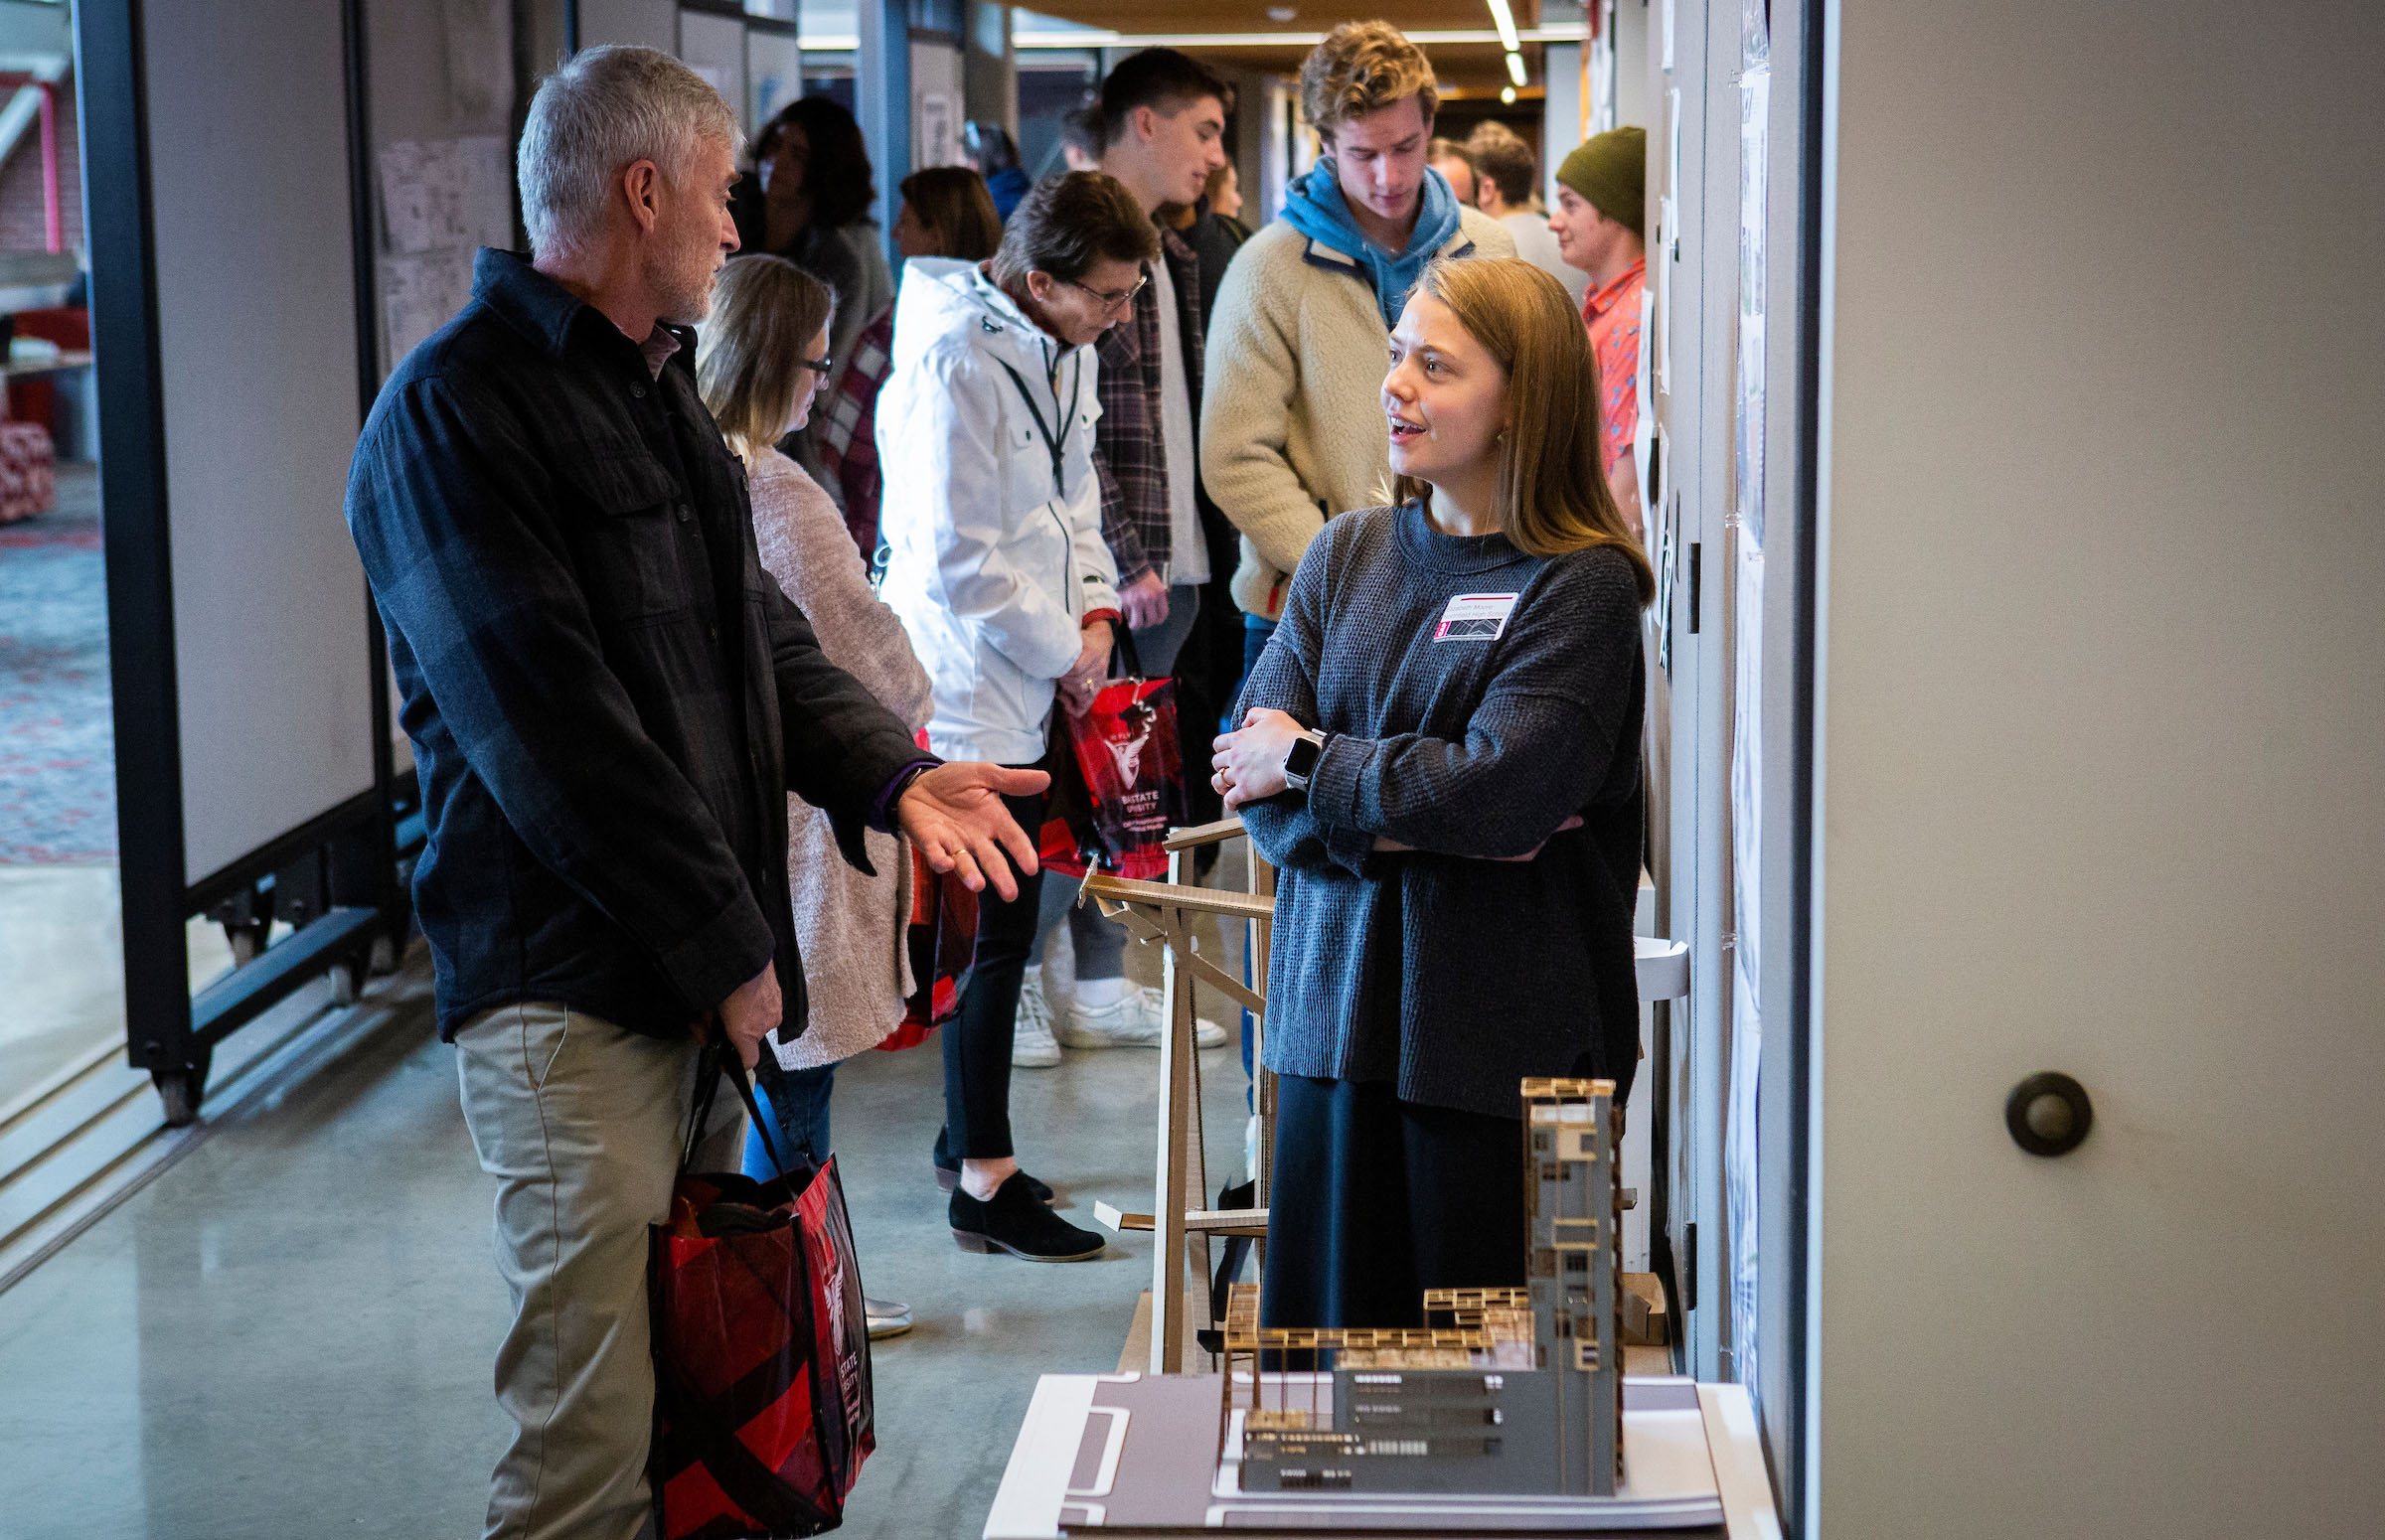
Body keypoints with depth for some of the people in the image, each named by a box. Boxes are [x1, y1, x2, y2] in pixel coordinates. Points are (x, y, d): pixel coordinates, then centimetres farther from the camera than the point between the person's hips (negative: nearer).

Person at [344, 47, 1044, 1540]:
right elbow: (549, 726, -17)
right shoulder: (457, 412, -12)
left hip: (699, 971, 9)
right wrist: (728, 948, -14)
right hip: (573, 986, -9)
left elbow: (762, 633, 20)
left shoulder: (659, 390, 19)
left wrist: (894, 772, 1)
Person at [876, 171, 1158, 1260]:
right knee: (996, 934, -3)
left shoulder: (1066, 350, 8)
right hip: (968, 682, -9)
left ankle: (969, 1133, 32)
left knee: (999, 927, 18)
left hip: (1030, 682, 9)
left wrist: (1096, 606, 6)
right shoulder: (954, 365, -20)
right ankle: (985, 1184, 7)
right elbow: (960, 559, -21)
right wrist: (1064, 651, -12)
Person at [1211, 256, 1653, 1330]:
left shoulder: (1582, 584, -8)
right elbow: (1250, 772, 1)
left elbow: (1500, 789, -19)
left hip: (1507, 1035, -5)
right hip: (1336, 1002, 5)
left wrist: (1309, 761, -8)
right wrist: (1408, 827, -14)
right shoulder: (1347, 555, 9)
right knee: (1329, 1331, 8)